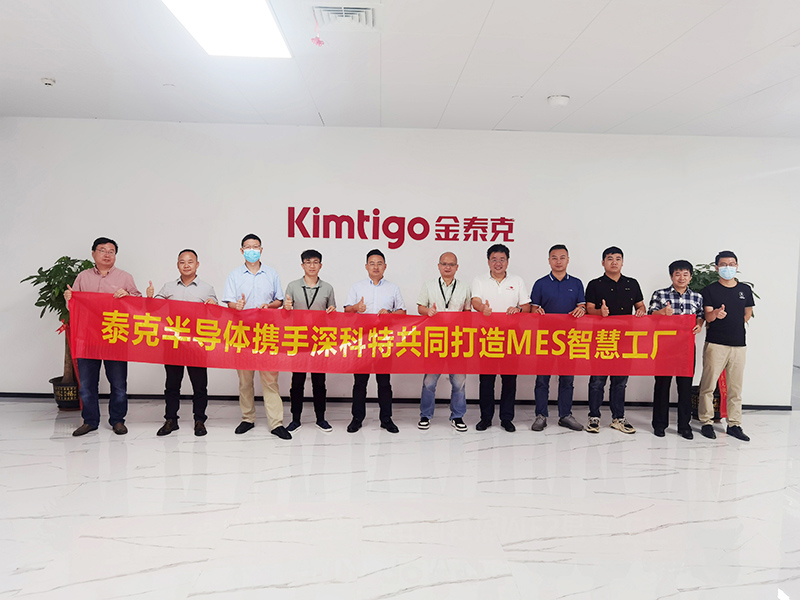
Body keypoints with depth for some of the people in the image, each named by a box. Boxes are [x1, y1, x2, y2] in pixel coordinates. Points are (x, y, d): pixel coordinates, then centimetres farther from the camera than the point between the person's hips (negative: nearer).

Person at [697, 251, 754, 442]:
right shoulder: (709, 290, 0)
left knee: (735, 387, 7)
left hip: (738, 344, 4)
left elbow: (747, 313, 24)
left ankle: (734, 424, 16)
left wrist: (736, 327, 11)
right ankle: (707, 422, 7)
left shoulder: (745, 289, 11)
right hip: (715, 343, -3)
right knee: (708, 385, -3)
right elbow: (708, 317, -9)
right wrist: (716, 314, -30)